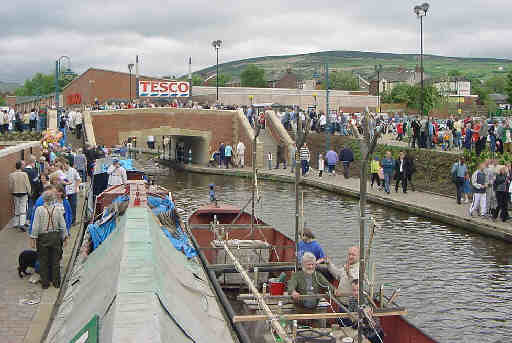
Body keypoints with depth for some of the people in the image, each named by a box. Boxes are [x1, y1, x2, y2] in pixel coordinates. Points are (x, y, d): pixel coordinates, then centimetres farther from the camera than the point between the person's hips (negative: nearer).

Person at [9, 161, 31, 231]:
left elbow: (10, 186, -1)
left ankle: (16, 223, 23)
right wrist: (29, 192, 5)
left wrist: (12, 192, 16)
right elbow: (27, 184, -11)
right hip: (24, 194, -3)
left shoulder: (11, 175, -7)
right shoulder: (24, 174, -15)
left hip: (15, 194, 3)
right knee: (23, 209, 1)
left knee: (16, 209, 16)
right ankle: (22, 224, -9)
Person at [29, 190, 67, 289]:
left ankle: (45, 283, 17)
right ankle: (56, 282, 20)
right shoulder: (58, 209, -6)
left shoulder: (39, 209, -11)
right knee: (55, 260, 13)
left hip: (43, 237, -2)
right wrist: (64, 237, 9)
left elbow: (36, 226, -11)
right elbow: (63, 226, -2)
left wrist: (33, 239, -5)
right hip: (55, 236, 2)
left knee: (43, 261, 11)